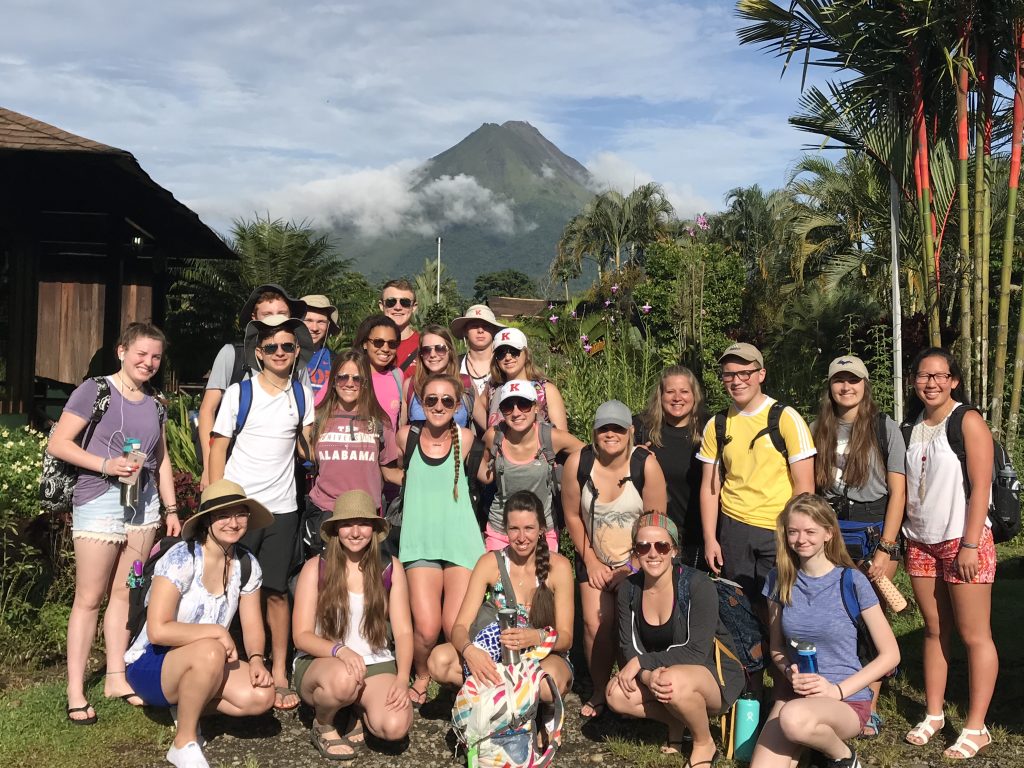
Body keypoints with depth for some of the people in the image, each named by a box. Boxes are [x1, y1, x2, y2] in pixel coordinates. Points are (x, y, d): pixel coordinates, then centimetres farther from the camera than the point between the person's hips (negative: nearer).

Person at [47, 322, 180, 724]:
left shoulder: (155, 404, 12)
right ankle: (75, 691, 6)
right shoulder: (94, 390, -6)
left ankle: (116, 678, 21)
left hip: (144, 503, 6)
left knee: (123, 592, 11)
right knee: (89, 598, -1)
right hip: (100, 501, -5)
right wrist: (106, 465, -19)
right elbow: (57, 444, -9)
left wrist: (171, 509, 15)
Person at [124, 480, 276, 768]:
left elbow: (252, 625, 2)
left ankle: (186, 707, 7)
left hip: (200, 666, 6)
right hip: (150, 666, -6)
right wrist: (216, 631, -26)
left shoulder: (246, 565, -2)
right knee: (209, 652, -38)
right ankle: (183, 743, -15)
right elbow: (158, 630, -28)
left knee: (262, 696, -20)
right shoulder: (181, 559, -21)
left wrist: (256, 658, -18)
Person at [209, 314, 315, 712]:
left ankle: (279, 675, 14)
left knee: (277, 591, 6)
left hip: (282, 508, 2)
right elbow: (218, 448, -2)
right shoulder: (239, 393, -3)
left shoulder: (302, 394, 6)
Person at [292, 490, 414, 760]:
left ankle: (360, 712, 8)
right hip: (320, 662, -1)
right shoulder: (316, 568, -4)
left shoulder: (390, 568, 2)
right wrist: (340, 650, -27)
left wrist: (402, 679, -16)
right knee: (343, 678, -38)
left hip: (376, 665, 2)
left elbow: (403, 631, 1)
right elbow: (301, 635, -7)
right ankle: (323, 724, -3)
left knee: (396, 726, -28)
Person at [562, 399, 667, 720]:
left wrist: (631, 568, -8)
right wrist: (591, 562, 0)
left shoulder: (646, 465, -17)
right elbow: (572, 515, 0)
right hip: (594, 560, 2)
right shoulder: (577, 462, -12)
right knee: (595, 624, -9)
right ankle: (599, 693, 11)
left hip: (635, 562, -2)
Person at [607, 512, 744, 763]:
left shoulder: (698, 585, -20)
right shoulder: (629, 589, -5)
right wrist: (648, 676, -29)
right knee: (616, 693, -22)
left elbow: (696, 652, -24)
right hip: (661, 675, 5)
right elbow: (629, 647, -7)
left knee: (676, 680, -38)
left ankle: (704, 744, -7)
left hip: (716, 676, -5)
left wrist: (642, 662, -24)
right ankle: (676, 722, 5)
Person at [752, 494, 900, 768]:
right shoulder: (779, 579, 2)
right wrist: (791, 673, -9)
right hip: (797, 695, 3)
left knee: (794, 718, -37)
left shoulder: (851, 581, -8)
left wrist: (837, 690, -14)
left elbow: (890, 655, -5)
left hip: (846, 700, -3)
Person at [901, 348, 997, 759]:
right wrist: (902, 539, 9)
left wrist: (970, 545, -17)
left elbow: (979, 487, -13)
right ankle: (933, 714, 20)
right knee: (934, 630, 12)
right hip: (921, 543, 6)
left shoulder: (968, 421, -8)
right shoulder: (912, 427, 10)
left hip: (963, 541, -6)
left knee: (974, 635, 0)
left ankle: (975, 728, 6)